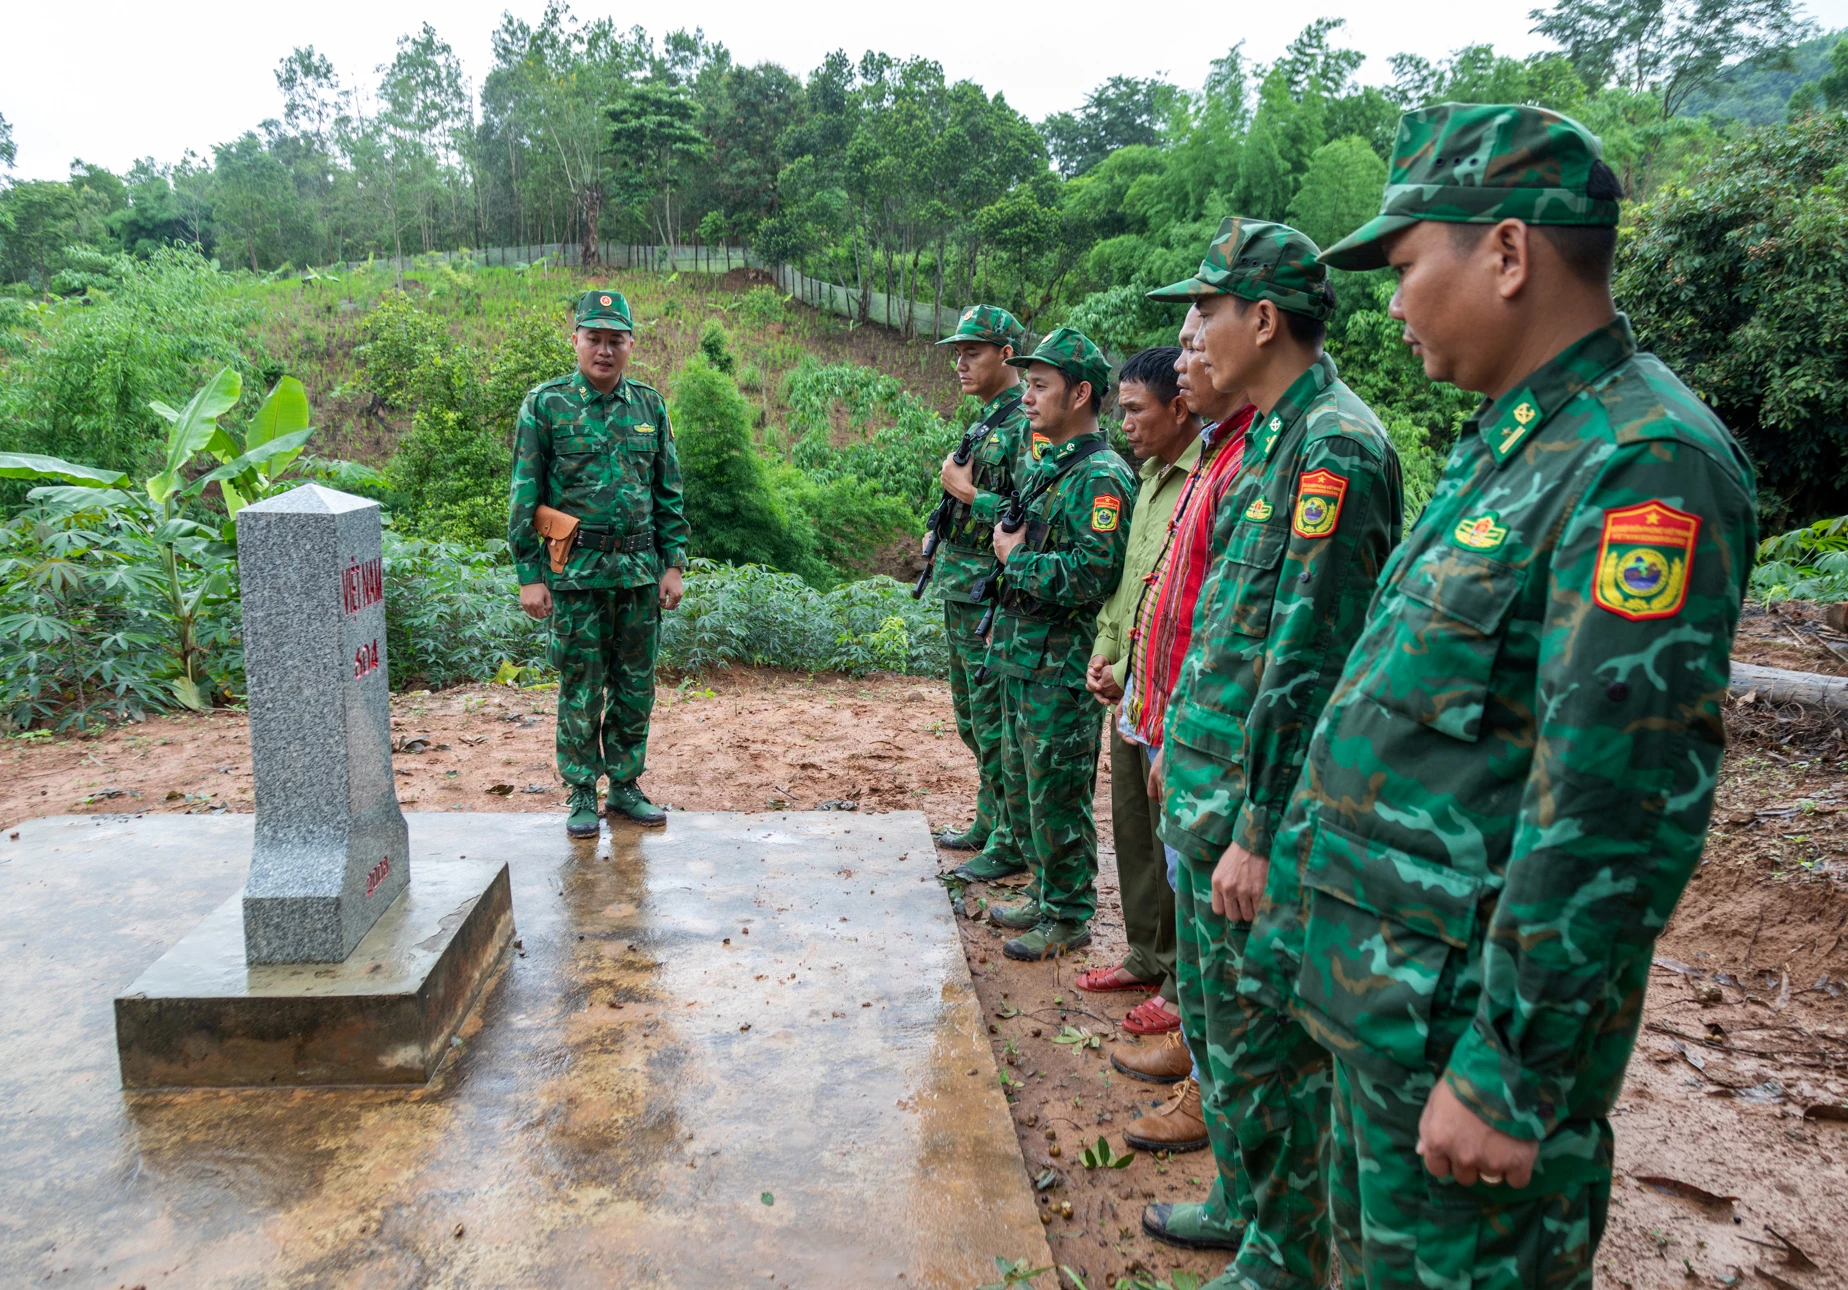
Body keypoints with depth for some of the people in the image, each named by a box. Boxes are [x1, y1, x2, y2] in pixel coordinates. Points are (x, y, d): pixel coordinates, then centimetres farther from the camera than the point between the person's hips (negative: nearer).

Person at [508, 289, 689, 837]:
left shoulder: (649, 405, 9)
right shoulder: (546, 404, -2)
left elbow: (668, 494, 13)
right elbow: (525, 497, -2)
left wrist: (674, 563, 6)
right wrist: (528, 576, -6)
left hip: (640, 569, 4)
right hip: (576, 571, -3)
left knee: (635, 688, 10)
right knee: (580, 690, 3)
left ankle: (626, 786, 23)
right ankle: (582, 795, 16)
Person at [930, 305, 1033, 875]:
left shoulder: (1027, 424, -15)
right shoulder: (983, 422, 15)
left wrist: (965, 490, -17)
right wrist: (944, 534, 8)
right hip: (961, 591, 10)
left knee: (995, 722, -2)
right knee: (972, 716, 18)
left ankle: (1010, 843, 10)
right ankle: (988, 821, 32)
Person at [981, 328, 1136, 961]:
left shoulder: (1101, 477, -17)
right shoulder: (1047, 468, 14)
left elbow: (1091, 575, -27)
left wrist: (1014, 558, -15)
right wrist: (1003, 622, 17)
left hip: (1062, 669, -10)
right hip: (1023, 659, 10)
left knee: (1058, 796, 1)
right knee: (1024, 786, 18)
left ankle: (1068, 919, 15)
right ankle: (1047, 892, 33)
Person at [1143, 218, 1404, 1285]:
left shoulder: (1334, 446, -18)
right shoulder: (1276, 440, 13)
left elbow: (1308, 665, -23)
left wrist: (1259, 832, -22)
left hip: (1254, 811, -10)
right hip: (1208, 794, 10)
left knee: (1263, 1041, 6)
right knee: (1214, 1018, 22)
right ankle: (1245, 1203, 41)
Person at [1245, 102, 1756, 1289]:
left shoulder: (1643, 468, -20)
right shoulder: (1510, 445, 10)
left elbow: (1616, 815, -25)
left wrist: (1508, 1075, -21)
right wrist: (1309, 887, 18)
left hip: (1465, 1007, -9)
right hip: (1383, 984, 9)